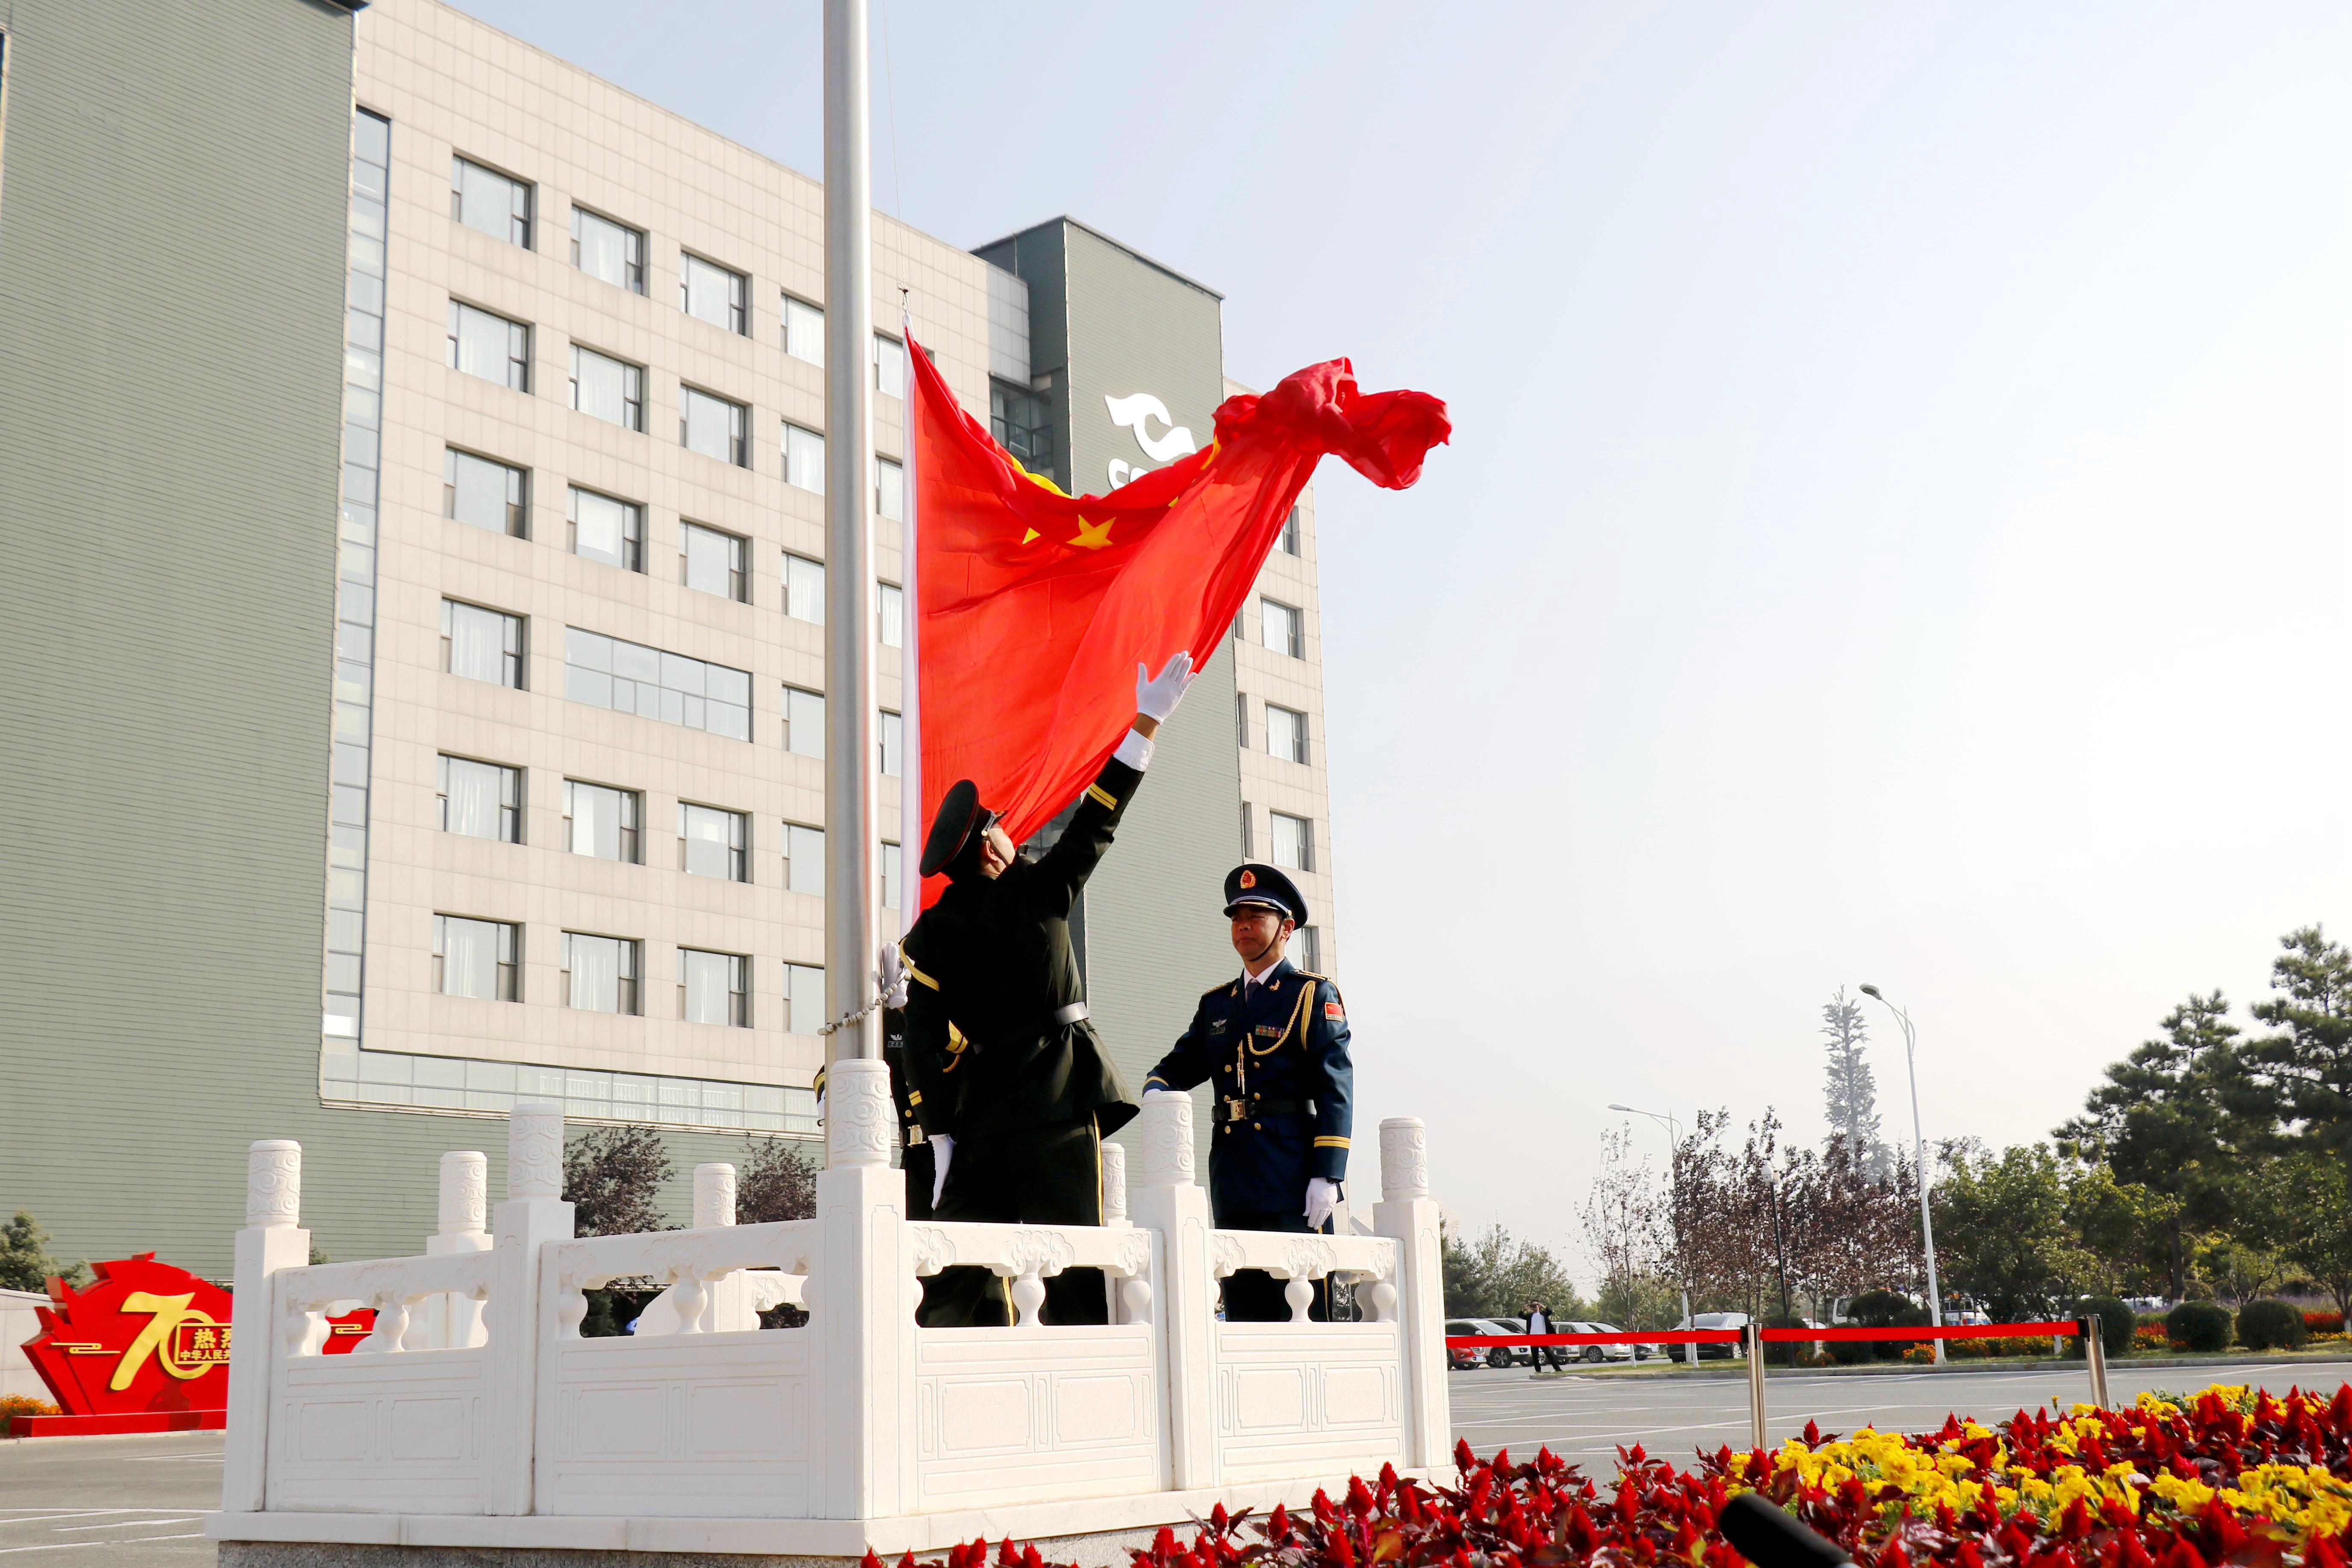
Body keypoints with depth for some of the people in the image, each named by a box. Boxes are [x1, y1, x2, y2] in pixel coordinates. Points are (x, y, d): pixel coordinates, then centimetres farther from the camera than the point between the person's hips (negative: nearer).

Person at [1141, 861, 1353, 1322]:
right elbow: (1181, 1063, 18)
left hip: (1293, 1179, -5)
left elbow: (1336, 1087, -4)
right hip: (1234, 1183, 5)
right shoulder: (1215, 1003, 20)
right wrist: (1156, 1091, -7)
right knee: (1244, 1317, 6)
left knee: (1303, 1312, -7)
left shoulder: (1313, 995, 3)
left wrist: (1326, 1175, -14)